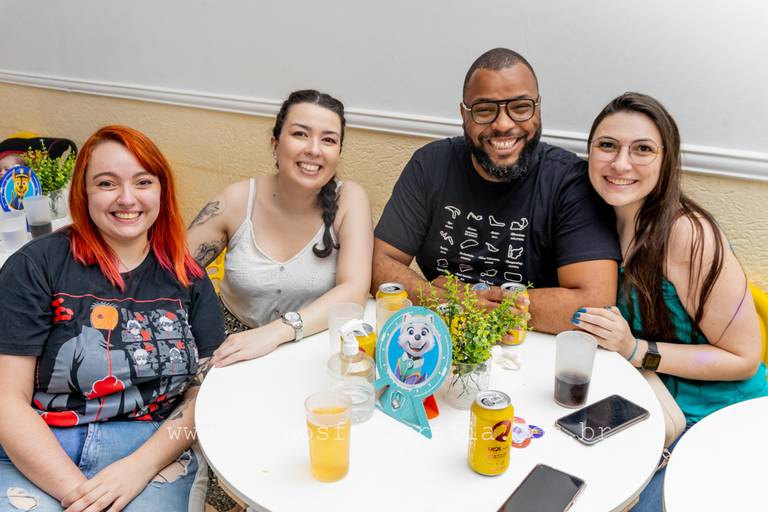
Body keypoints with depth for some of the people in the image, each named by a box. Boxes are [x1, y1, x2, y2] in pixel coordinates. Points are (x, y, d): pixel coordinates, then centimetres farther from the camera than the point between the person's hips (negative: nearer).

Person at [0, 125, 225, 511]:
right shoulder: (36, 266, -2)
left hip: (152, 452, 1)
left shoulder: (186, 276, 5)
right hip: (36, 458, 0)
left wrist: (140, 466, -13)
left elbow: (206, 391, 1)